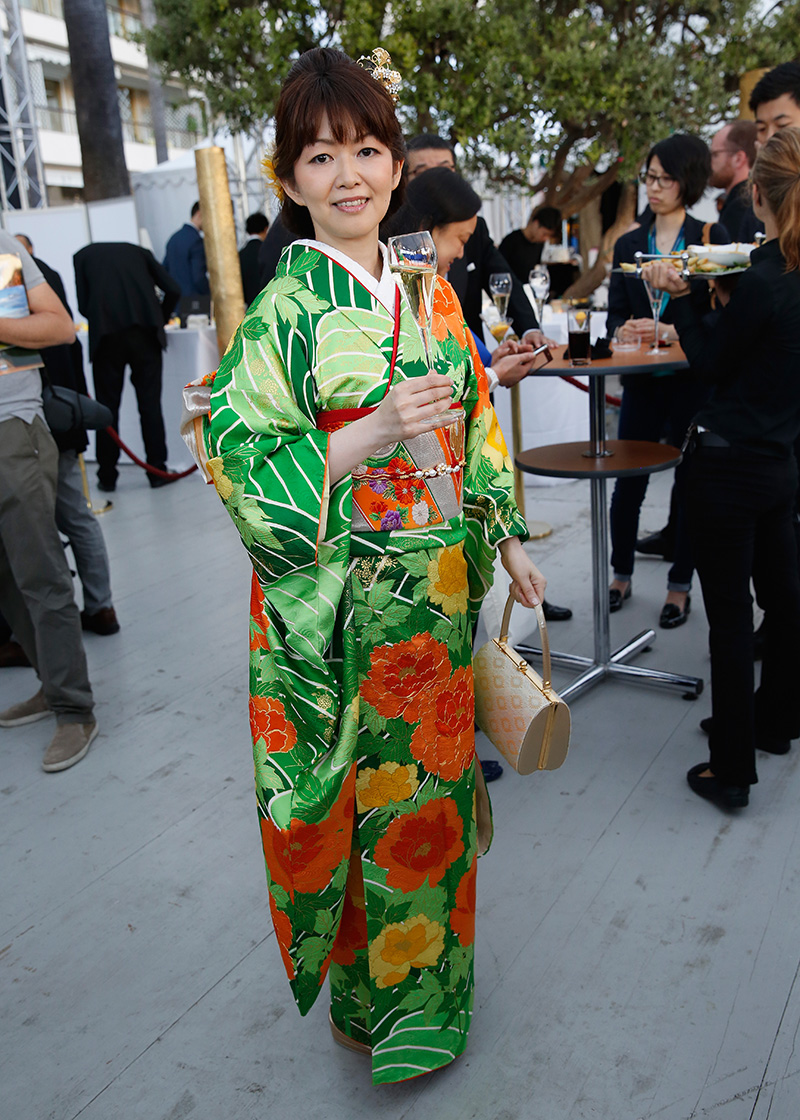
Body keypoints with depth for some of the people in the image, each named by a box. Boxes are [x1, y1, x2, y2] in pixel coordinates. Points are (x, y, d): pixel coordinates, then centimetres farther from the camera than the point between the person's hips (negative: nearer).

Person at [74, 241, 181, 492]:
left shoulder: (83, 255, 20)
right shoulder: (138, 251, 22)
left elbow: (83, 305, 9)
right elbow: (173, 290, 10)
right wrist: (160, 320, 23)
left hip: (107, 335, -1)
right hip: (144, 332, 1)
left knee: (107, 406, 7)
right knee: (150, 403, 6)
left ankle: (107, 476, 12)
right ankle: (157, 472, 8)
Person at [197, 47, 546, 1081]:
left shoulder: (431, 293, 7)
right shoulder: (285, 311, -10)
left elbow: (477, 425, 13)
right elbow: (243, 463, -15)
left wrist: (508, 539, 13)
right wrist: (376, 432, -25)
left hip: (439, 589, 6)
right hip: (341, 606, -5)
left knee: (431, 773, 18)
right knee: (359, 791, 8)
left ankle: (426, 965, 43)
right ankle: (367, 990, 35)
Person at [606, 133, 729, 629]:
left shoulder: (712, 238, -1)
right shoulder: (628, 244, 11)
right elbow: (615, 313, 8)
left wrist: (669, 331, -21)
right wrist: (626, 330, -15)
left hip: (696, 379, -3)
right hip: (643, 381, 3)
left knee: (691, 481, 5)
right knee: (627, 480, 4)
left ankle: (680, 586, 18)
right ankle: (621, 575, 23)